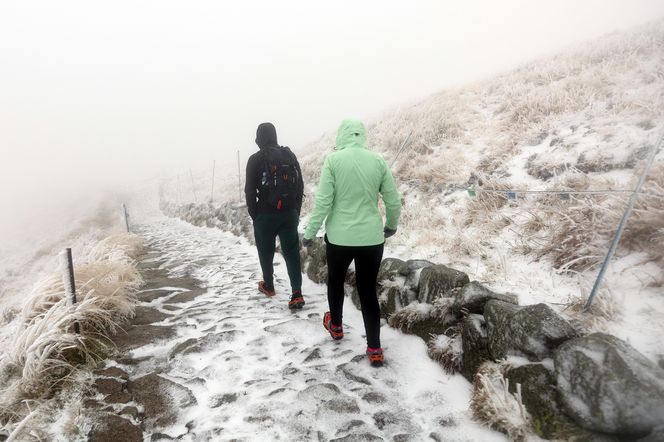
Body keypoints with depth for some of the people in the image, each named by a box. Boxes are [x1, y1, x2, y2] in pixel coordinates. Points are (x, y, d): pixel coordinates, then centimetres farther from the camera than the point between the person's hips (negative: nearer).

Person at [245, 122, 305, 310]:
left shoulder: (255, 160, -7)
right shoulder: (290, 155, 4)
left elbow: (250, 191, -7)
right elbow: (300, 185, 6)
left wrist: (254, 215, 5)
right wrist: (296, 210, 13)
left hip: (265, 214, -3)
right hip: (289, 213, 3)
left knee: (266, 251, 16)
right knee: (292, 252, 5)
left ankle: (268, 286, 32)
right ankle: (297, 294, -3)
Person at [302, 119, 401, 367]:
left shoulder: (333, 159, -9)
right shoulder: (378, 160, -1)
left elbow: (323, 201, -11)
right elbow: (394, 201, 3)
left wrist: (310, 232, 0)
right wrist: (391, 226, 22)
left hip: (339, 237, -1)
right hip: (372, 239, 2)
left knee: (335, 281, 24)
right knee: (368, 291, 13)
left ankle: (335, 326, 45)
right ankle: (374, 349, 17)